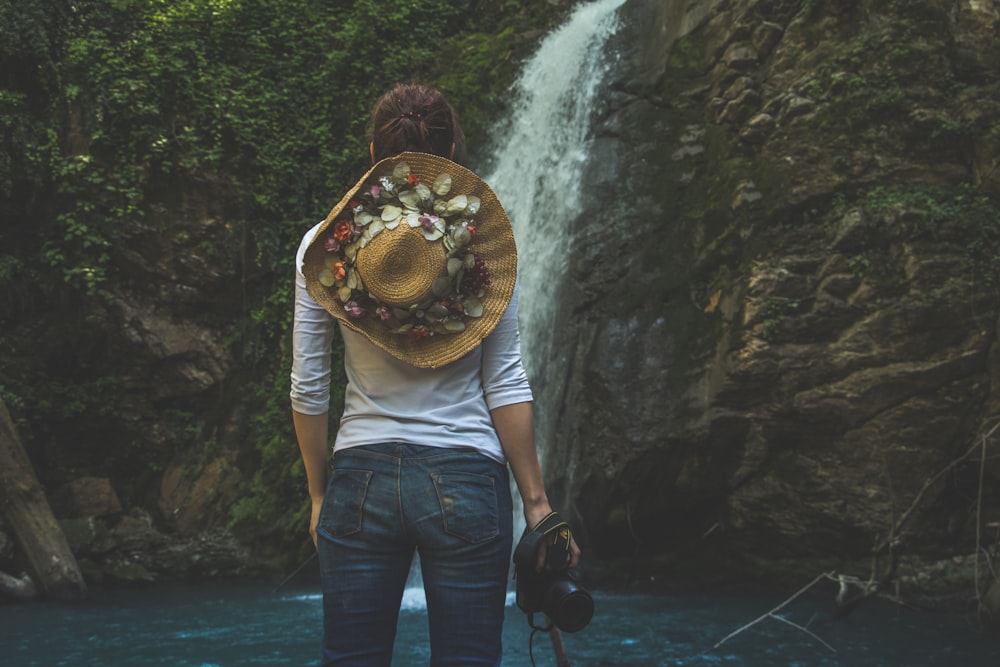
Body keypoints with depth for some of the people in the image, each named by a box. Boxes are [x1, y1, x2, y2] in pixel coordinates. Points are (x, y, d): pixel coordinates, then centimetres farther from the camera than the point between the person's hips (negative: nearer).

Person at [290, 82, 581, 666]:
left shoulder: (324, 245, 0)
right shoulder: (483, 237, -3)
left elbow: (308, 388, 1)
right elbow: (505, 384, -5)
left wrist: (319, 493, 12)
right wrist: (538, 502, 0)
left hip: (362, 478, 1)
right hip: (466, 480, -1)